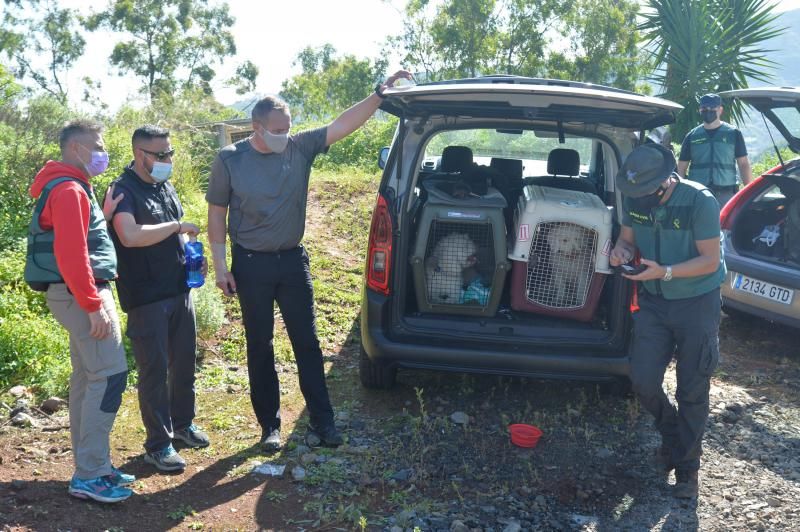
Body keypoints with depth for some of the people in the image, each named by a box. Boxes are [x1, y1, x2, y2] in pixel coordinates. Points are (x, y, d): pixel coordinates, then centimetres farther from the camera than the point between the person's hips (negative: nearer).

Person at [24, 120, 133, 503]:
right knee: (109, 375, -11)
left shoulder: (70, 187, 19)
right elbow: (70, 253, -24)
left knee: (86, 377, 12)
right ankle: (90, 475, -7)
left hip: (79, 294, 11)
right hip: (81, 294, -11)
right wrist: (93, 304, -24)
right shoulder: (68, 189, -15)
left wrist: (106, 212, 6)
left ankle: (89, 466, 19)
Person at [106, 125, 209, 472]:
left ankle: (183, 424, 35)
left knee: (185, 360, 16)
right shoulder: (123, 190, -13)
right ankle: (158, 444, 13)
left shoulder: (165, 186, 11)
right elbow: (130, 236, -31)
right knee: (155, 369, 0)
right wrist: (177, 227, -21)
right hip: (146, 297, -8)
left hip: (179, 289, 8)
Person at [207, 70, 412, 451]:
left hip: (293, 261, 2)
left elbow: (343, 124, -10)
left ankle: (322, 421, 15)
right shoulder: (229, 160, -6)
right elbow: (216, 213, -1)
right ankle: (270, 425, 21)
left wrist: (381, 92, -19)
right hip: (251, 265, -1)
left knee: (307, 343, 6)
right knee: (260, 347, 8)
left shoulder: (300, 147, -3)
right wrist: (220, 265, -5)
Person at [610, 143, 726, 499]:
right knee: (643, 381, 2)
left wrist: (665, 272, -32)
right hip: (653, 300, 4)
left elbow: (710, 260, -19)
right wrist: (622, 249, -18)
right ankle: (673, 436, 32)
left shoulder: (699, 201, -23)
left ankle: (687, 466, 22)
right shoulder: (634, 199, -8)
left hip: (697, 303, -4)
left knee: (692, 392, 4)